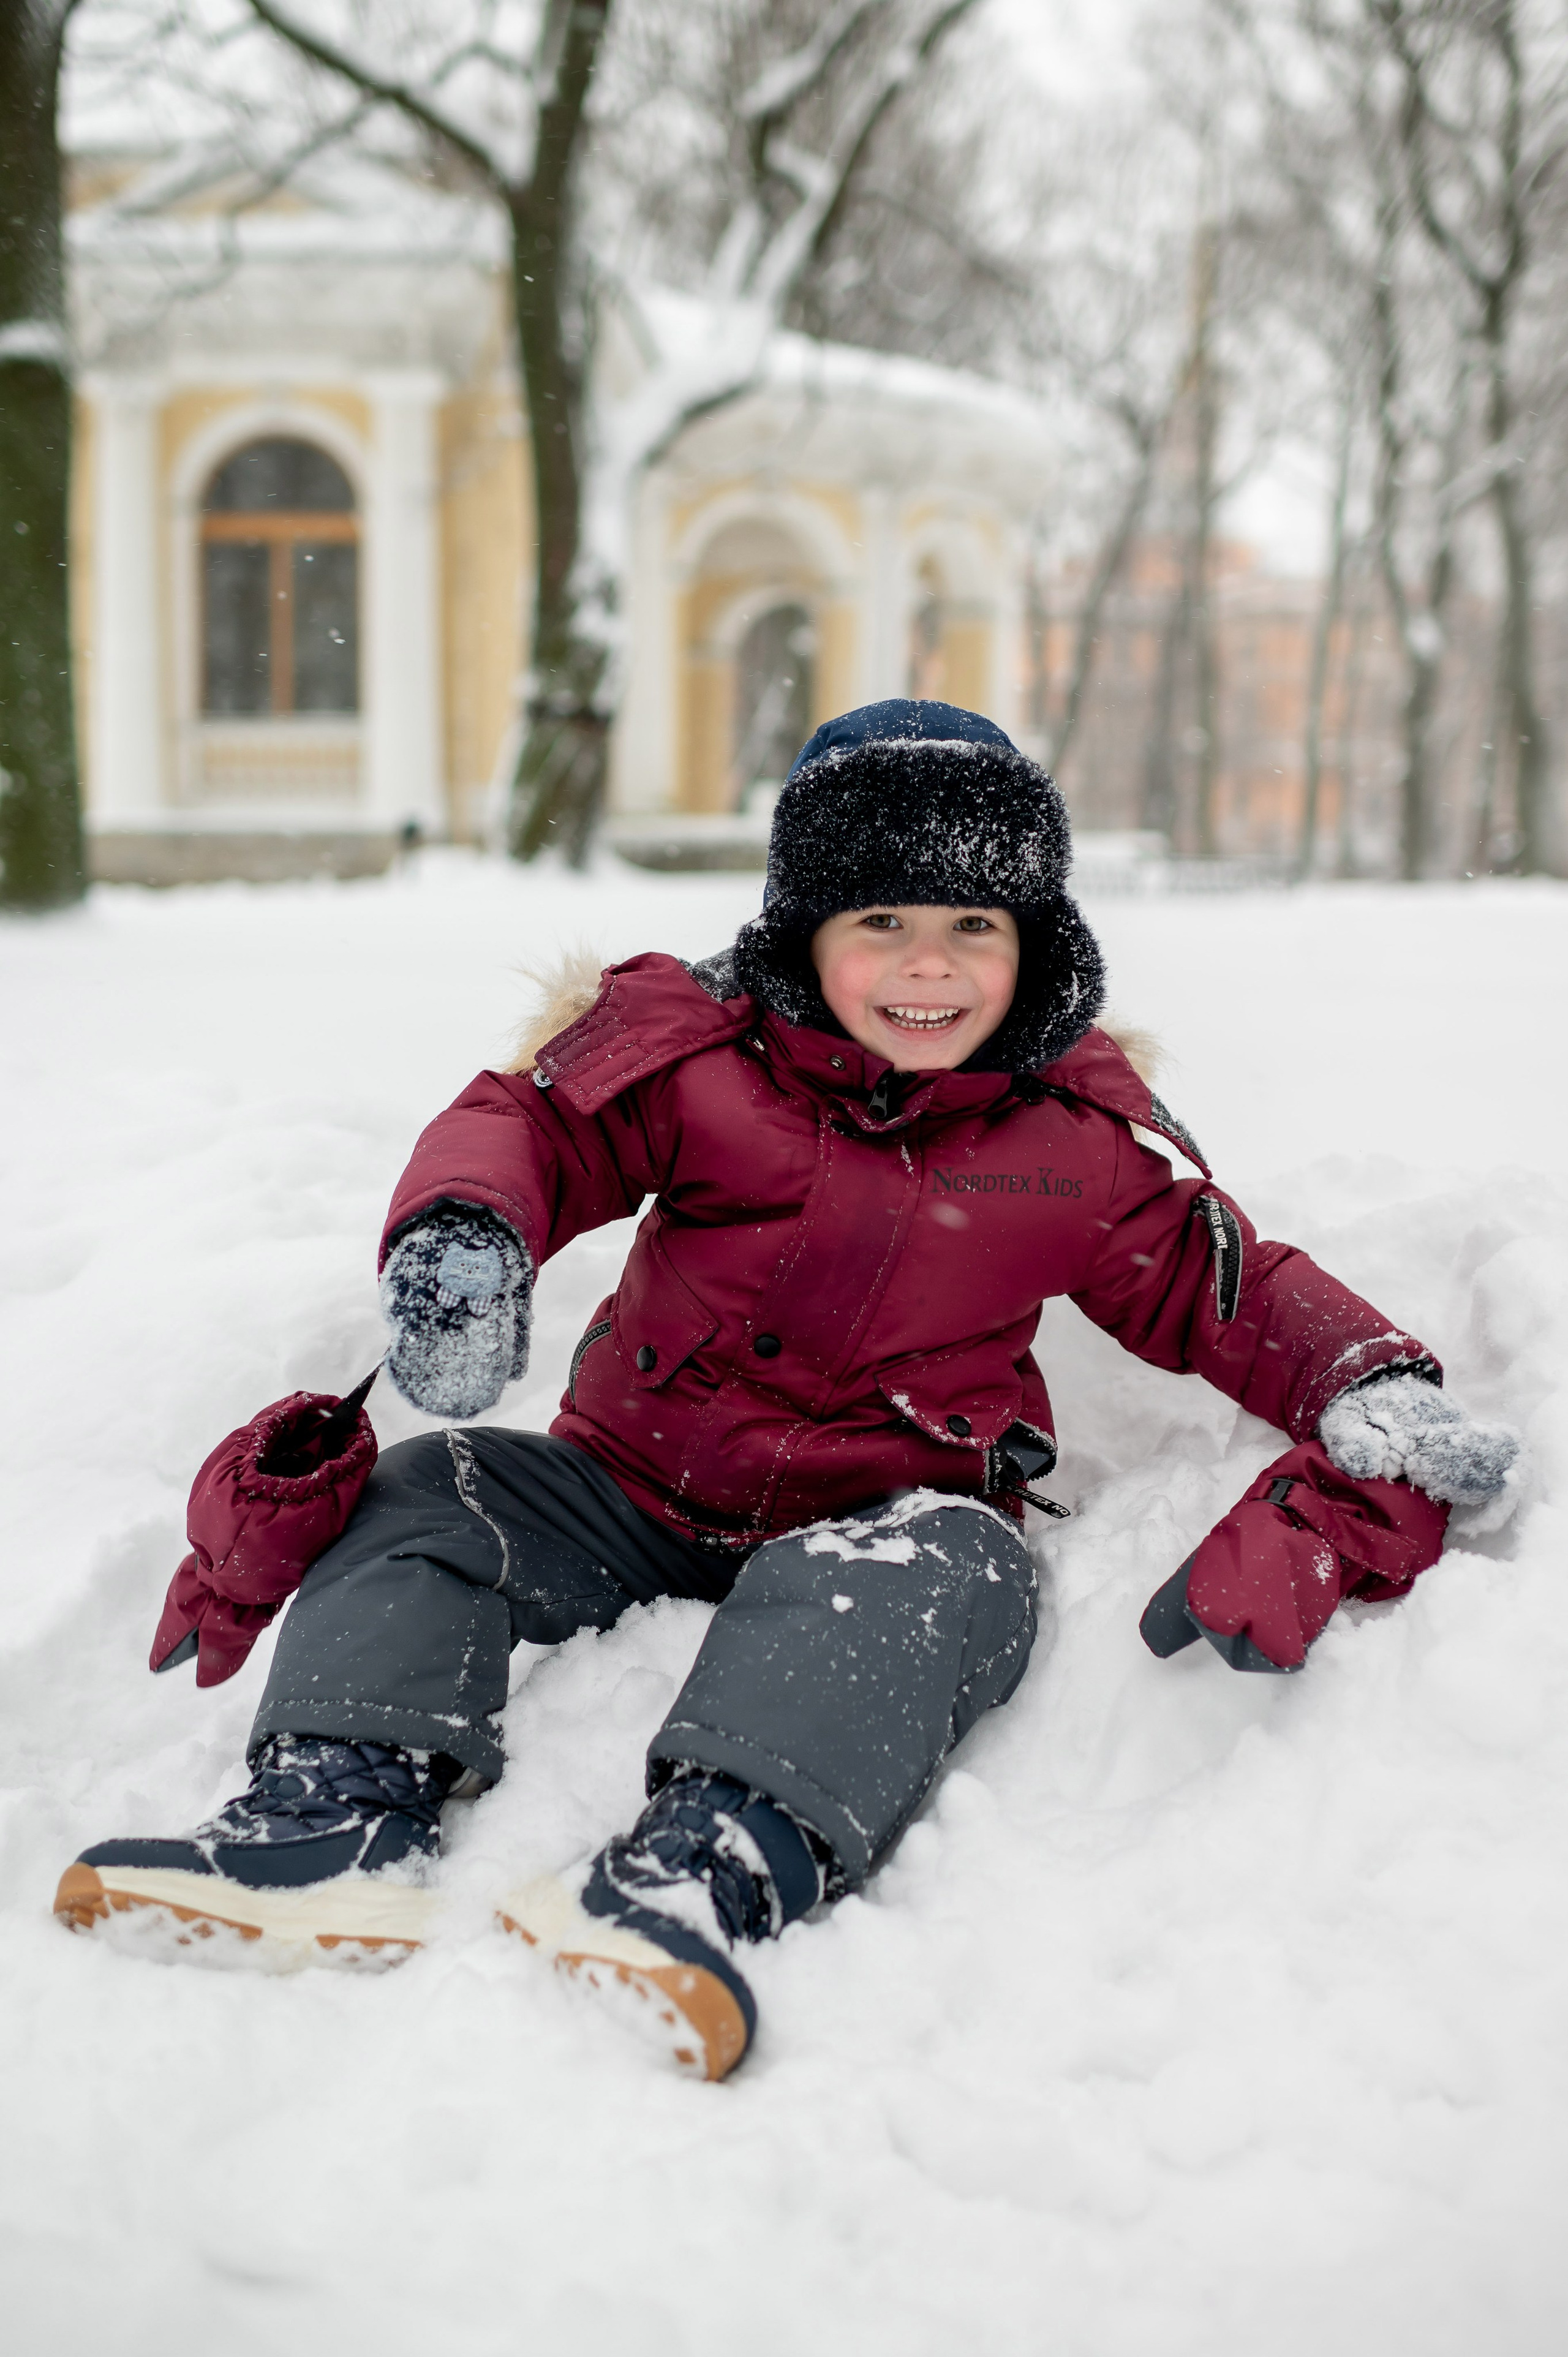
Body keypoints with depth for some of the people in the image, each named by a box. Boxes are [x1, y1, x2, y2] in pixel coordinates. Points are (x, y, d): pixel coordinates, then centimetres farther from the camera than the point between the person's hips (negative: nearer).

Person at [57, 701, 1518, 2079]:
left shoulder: (1085, 1137, 2)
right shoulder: (709, 1050, -1)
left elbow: (1232, 1293, 9)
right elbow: (532, 1123, -8)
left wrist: (1372, 1393, -10)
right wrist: (459, 1235, -32)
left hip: (881, 1519, -2)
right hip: (636, 1494, 2)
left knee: (945, 1565, -36)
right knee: (427, 1489, -15)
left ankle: (709, 1870, -57)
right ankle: (341, 1815, -34)